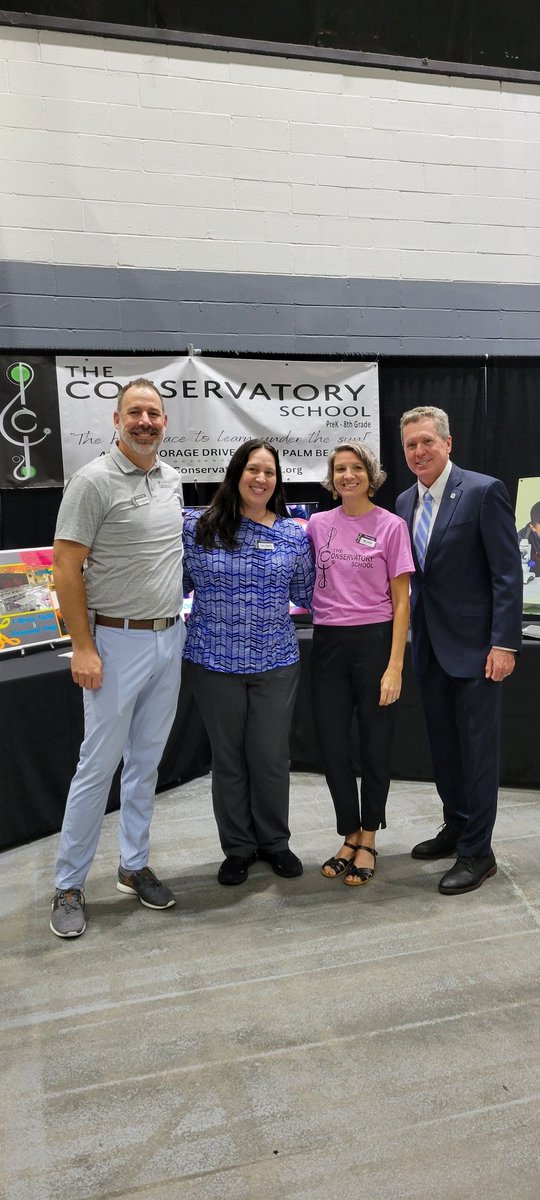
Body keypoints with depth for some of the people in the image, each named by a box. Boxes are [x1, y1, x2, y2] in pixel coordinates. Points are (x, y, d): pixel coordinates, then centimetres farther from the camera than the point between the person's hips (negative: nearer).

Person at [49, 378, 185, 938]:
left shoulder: (172, 479, 9)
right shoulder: (94, 481, -11)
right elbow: (66, 567, -13)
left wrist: (176, 620, 16)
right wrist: (83, 648, -16)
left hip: (169, 638, 6)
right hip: (117, 642, -6)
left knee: (146, 761, 14)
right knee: (98, 766, 0)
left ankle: (134, 866, 29)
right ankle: (69, 886, 16)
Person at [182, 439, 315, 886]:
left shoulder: (295, 534, 2)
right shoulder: (199, 528, -2)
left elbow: (306, 596, 9)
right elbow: (179, 583, 7)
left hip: (275, 661, 1)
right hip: (214, 661, -1)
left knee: (271, 756, 8)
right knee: (228, 757, 11)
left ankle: (274, 841, 31)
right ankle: (238, 848, 29)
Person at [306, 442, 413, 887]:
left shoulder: (391, 526, -3)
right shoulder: (318, 524, 6)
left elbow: (401, 602, -5)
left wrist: (394, 667, -11)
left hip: (375, 641, -3)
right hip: (328, 644, 3)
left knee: (375, 746, 7)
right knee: (332, 746, 7)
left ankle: (368, 839, 27)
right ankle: (350, 837, 27)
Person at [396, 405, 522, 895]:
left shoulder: (484, 491, -10)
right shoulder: (405, 501, 10)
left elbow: (508, 573, -13)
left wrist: (504, 643, -17)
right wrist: (415, 634, 9)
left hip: (474, 646, -6)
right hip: (430, 647, 7)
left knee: (478, 748, 2)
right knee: (443, 745, 16)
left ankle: (477, 852, 14)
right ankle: (455, 828, 33)